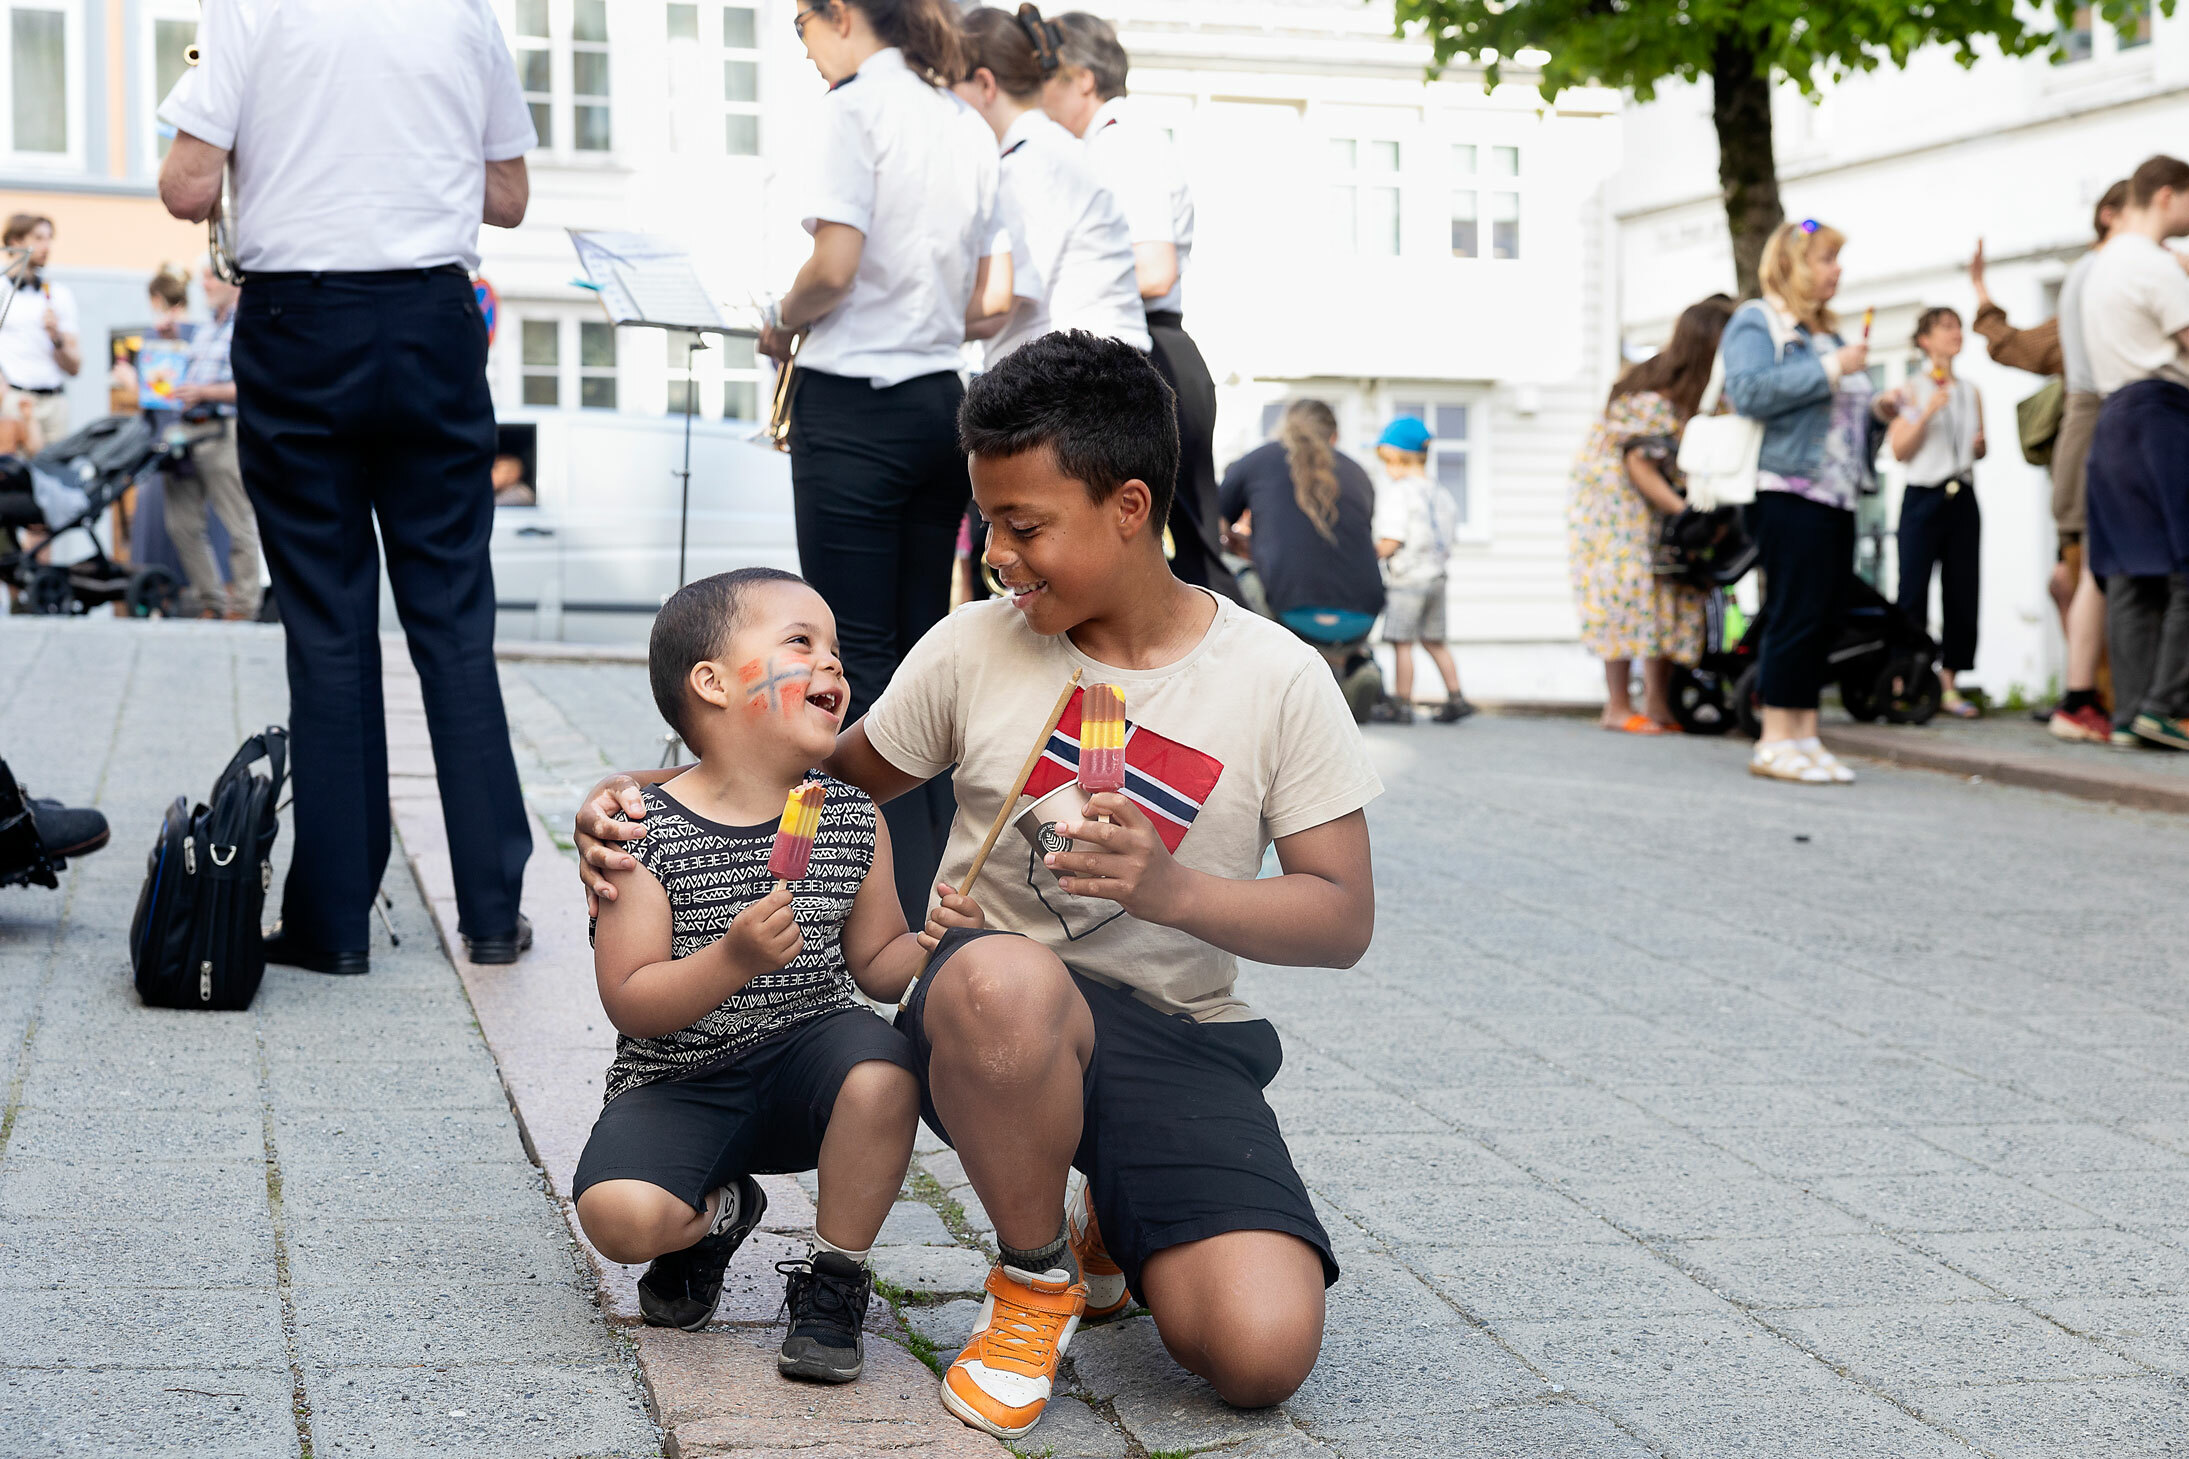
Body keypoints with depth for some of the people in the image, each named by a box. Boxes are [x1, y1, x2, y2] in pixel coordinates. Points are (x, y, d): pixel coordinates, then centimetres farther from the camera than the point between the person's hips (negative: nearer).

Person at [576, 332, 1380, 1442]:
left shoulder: (1276, 678, -2)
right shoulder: (974, 649, 2)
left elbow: (1342, 919, -4)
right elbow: (840, 777, 17)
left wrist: (1166, 889, -21)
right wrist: (643, 800, 4)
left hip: (1179, 1036, 0)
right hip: (997, 1016, 0)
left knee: (1262, 1352, -24)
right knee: (1003, 978, -41)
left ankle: (1117, 1225, 15)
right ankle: (1033, 1277, -10)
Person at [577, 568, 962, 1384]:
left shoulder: (852, 820, 0)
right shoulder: (648, 833, -12)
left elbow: (876, 966, 7)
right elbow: (629, 1004, -16)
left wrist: (932, 943, -16)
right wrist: (736, 958, -33)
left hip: (804, 1058, 2)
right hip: (678, 1084, -2)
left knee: (881, 1065, -32)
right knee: (620, 1215, -28)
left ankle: (834, 1281, -7)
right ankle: (717, 1213, 12)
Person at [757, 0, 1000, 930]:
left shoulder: (859, 103, -9)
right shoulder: (970, 127, 13)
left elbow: (834, 267, -16)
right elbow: (975, 302, 14)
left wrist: (783, 323, 1)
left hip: (855, 404, -7)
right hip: (942, 400, 7)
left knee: (856, 652, -2)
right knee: (921, 645, 12)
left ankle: (882, 897, -1)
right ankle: (935, 881, 15)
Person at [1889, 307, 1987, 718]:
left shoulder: (1971, 392, 14)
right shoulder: (1914, 390, 1)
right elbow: (1899, 450, -5)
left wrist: (1980, 445, 1)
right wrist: (1926, 413, -16)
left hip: (1962, 497, 4)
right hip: (1923, 496, -4)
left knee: (1962, 589, 1)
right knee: (1913, 590, -7)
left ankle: (1949, 683, 6)